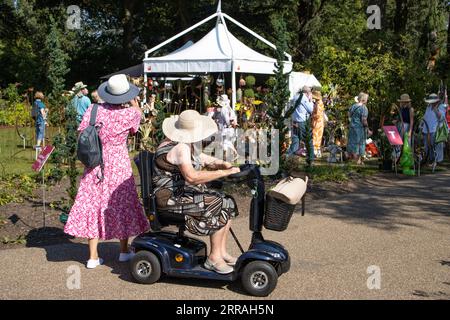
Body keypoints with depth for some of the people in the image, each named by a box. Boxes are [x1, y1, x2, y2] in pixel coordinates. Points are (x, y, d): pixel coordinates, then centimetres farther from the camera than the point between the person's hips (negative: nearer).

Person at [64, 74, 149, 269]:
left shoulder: (93, 110, -6)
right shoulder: (128, 113, -11)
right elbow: (139, 114, 12)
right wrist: (133, 101, 26)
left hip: (95, 164, 2)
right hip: (119, 164, -2)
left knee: (93, 204, 8)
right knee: (122, 204, 14)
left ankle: (93, 256, 10)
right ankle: (124, 250, 27)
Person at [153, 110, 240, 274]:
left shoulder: (188, 144, 9)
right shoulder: (180, 147, -23)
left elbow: (204, 159, 17)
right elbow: (192, 177, -34)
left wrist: (223, 164, -5)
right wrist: (223, 173, -31)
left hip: (185, 193, 10)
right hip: (172, 198, -10)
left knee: (228, 203, 4)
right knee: (218, 207, -19)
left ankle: (222, 252, 7)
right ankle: (214, 258, -8)